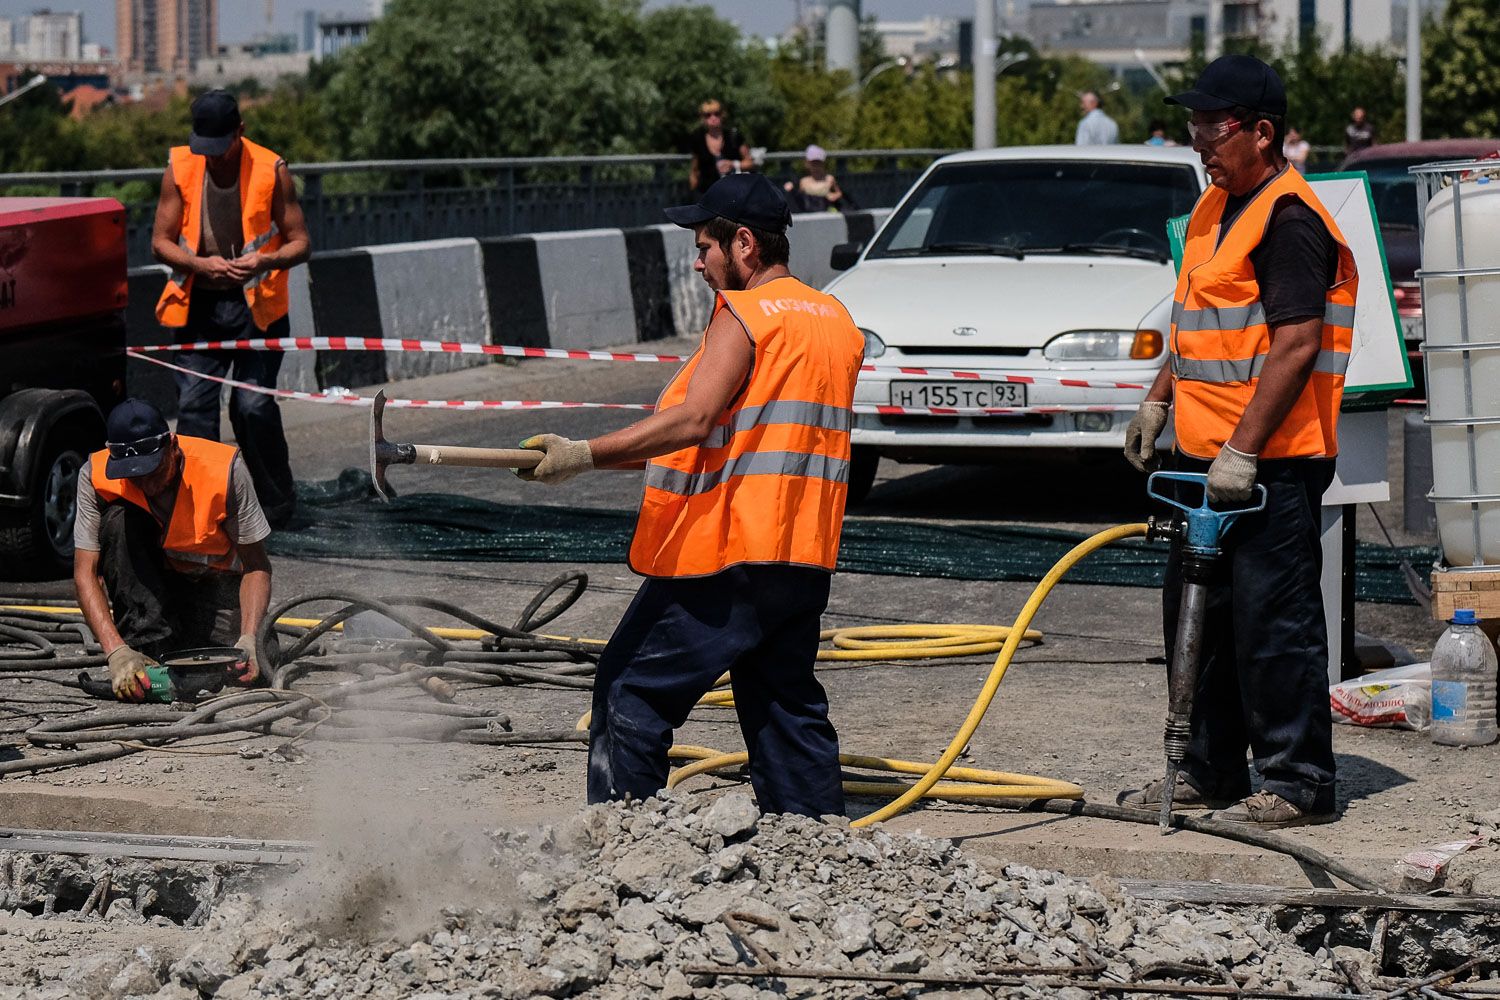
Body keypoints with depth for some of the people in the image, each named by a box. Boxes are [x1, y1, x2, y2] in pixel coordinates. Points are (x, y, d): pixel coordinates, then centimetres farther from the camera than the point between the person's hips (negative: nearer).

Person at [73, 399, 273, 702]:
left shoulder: (225, 469, -25)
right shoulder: (95, 477, -21)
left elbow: (255, 565, -19)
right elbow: (85, 573, -23)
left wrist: (248, 640, -34)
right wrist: (117, 652, -38)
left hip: (211, 584, 0)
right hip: (144, 587, 0)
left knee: (236, 670, -27)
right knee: (117, 520, -29)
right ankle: (147, 647, -25)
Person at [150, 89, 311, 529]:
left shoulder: (271, 170, -7)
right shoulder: (180, 168, -1)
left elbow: (300, 242, -2)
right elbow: (161, 241, 3)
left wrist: (265, 261, -23)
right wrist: (199, 264, -17)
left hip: (256, 306, -3)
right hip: (198, 306, 3)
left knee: (253, 404, -8)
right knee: (193, 405, -3)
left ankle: (277, 502, 10)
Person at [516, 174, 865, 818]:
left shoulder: (744, 314, -11)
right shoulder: (838, 322, 15)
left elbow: (693, 420, -23)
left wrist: (584, 455, -27)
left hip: (722, 552, -8)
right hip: (804, 557, 8)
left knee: (632, 695, 1)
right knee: (788, 710, 14)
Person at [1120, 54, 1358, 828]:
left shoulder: (1289, 219, -16)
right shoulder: (1214, 210, 15)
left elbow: (1295, 349, -22)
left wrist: (1242, 451, -23)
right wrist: (1158, 401, 19)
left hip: (1271, 464, -10)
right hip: (1208, 457, 10)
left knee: (1275, 624, -6)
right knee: (1198, 618, 14)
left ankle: (1298, 783, 2)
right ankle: (1209, 772, 24)